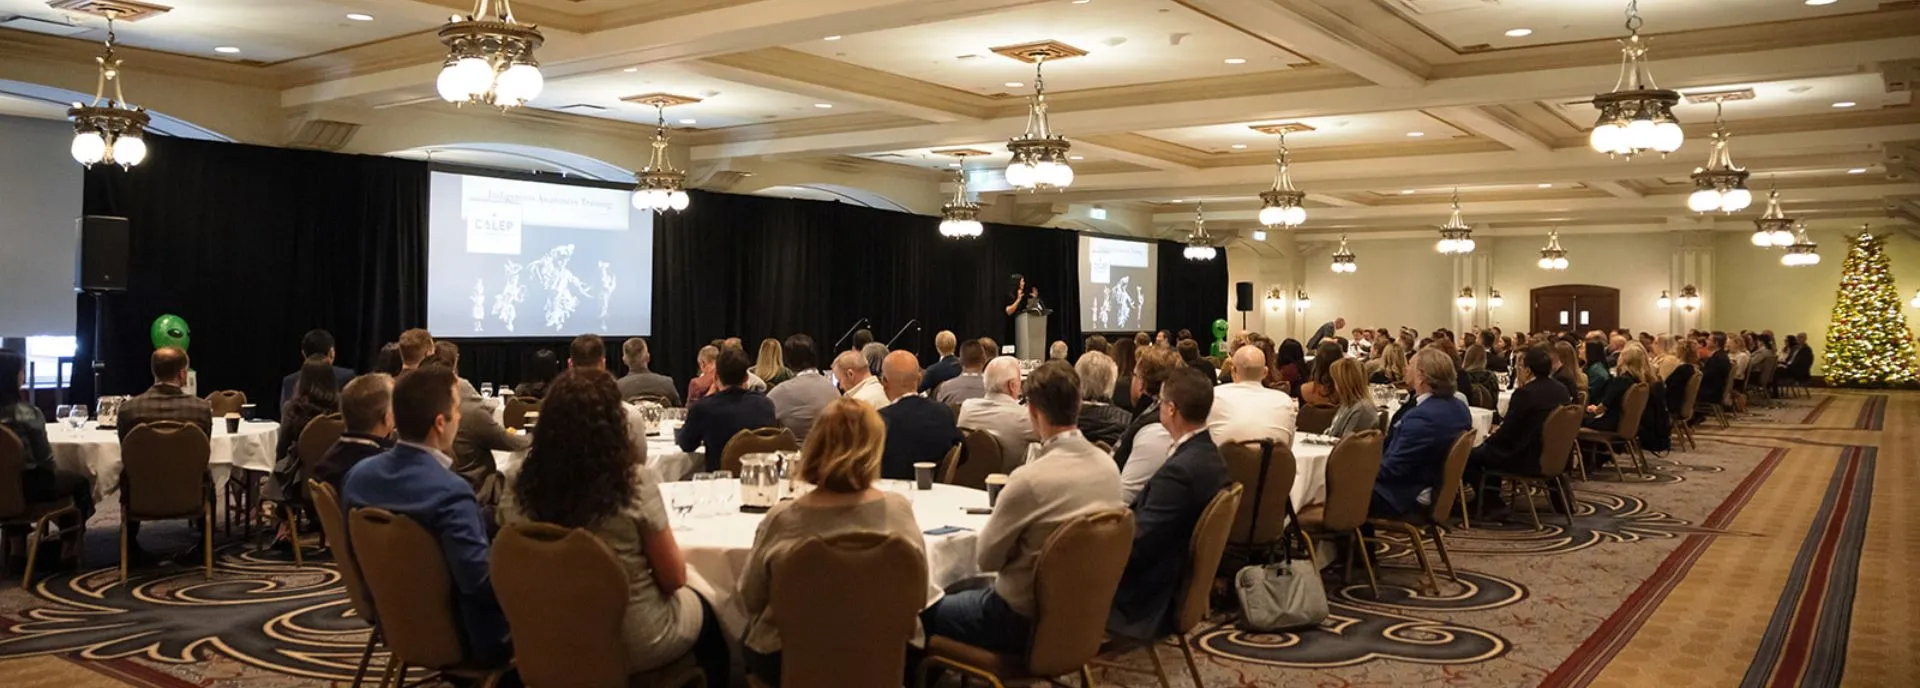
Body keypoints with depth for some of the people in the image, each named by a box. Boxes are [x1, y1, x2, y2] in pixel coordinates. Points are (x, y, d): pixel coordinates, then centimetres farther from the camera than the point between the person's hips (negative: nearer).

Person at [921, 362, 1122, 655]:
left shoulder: (1030, 479, -28)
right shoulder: (1108, 467, -7)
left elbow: (985, 558, -15)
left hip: (1024, 619, -7)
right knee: (963, 591, 28)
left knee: (925, 611, 13)